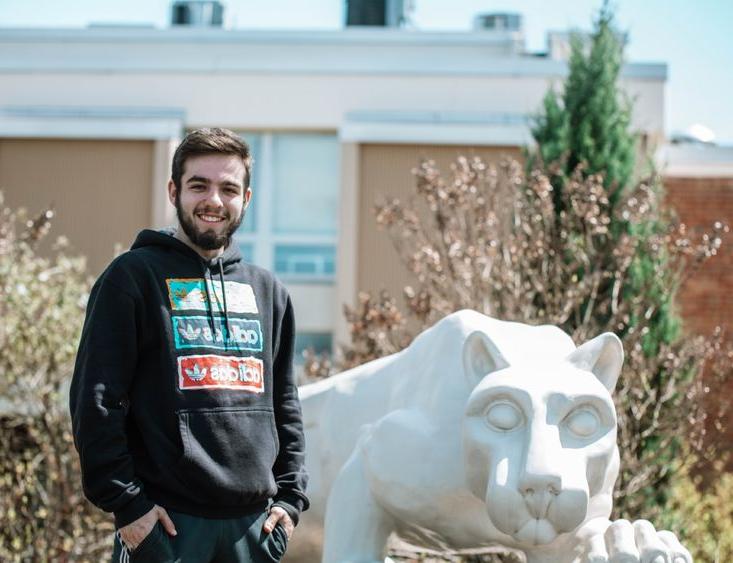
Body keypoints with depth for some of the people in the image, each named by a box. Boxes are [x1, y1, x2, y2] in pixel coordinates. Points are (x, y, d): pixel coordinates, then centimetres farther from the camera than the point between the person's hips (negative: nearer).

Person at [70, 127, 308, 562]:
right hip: (166, 522, -5)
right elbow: (96, 401, -7)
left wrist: (290, 496, 9)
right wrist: (125, 502, -12)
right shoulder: (133, 276, -1)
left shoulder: (268, 291, 16)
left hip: (254, 525, 5)